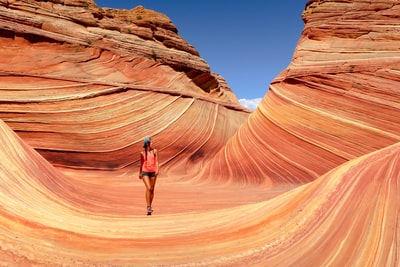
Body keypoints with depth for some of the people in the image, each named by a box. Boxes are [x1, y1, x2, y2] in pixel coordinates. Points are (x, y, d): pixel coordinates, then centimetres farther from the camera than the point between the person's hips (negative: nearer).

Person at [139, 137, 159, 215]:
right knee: (148, 188, -16)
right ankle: (148, 207, -12)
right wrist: (140, 173, 21)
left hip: (153, 172, 1)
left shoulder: (154, 151, 4)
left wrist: (157, 170, -14)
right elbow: (141, 163, 15)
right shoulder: (142, 153, 5)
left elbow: (156, 161, 0)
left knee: (152, 189, 7)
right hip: (145, 172, -1)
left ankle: (150, 206, 20)